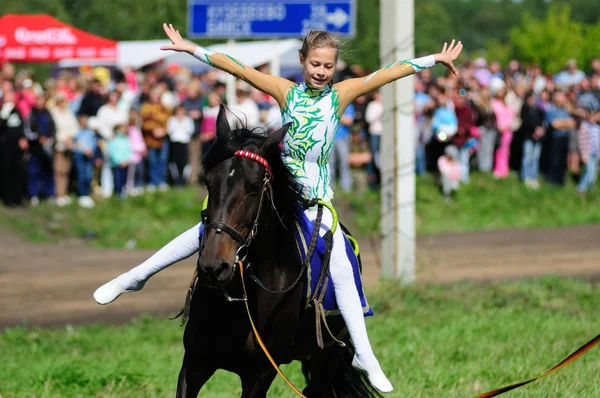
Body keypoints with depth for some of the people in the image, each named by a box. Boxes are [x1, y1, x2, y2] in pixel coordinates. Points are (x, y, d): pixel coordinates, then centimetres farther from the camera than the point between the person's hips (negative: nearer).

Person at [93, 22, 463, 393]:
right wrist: (191, 49, -10)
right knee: (210, 230, 4)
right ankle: (135, 277, 17)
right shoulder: (286, 91, -3)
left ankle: (365, 357, 3)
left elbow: (389, 73, -7)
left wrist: (436, 59, -8)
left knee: (342, 274, -5)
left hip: (316, 197, -1)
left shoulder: (342, 93, -4)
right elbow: (238, 68, -6)